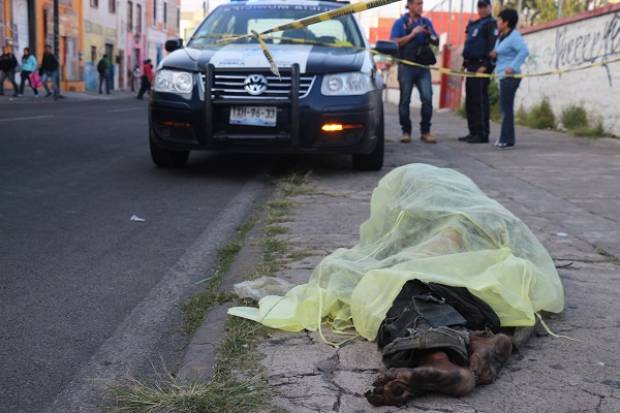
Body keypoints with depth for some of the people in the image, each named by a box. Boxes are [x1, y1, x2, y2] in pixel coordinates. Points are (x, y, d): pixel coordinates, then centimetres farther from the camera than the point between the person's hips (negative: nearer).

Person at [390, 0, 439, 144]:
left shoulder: (426, 22, 14)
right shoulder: (400, 23, 5)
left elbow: (436, 42, 16)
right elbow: (394, 42, -7)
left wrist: (430, 35, -6)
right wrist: (412, 34, -14)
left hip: (423, 67, 2)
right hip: (406, 67, -2)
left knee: (427, 98, -8)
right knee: (405, 100, 1)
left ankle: (425, 131, 0)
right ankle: (406, 132, 10)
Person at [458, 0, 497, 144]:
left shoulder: (491, 24, -5)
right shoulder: (474, 24, 22)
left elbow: (493, 47, -15)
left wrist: (485, 65, -22)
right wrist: (464, 64, 20)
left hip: (481, 66, -9)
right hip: (471, 67, 9)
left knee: (480, 100, -11)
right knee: (470, 100, 9)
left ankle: (482, 134, -9)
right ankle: (473, 132, 15)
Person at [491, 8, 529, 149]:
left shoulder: (514, 36, -13)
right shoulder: (501, 36, 15)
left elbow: (524, 51, -25)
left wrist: (513, 67, -28)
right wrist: (495, 54, 7)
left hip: (510, 76, -10)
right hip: (503, 76, 10)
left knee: (506, 107, -7)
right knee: (504, 107, 12)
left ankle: (507, 140, -4)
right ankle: (506, 138, 18)